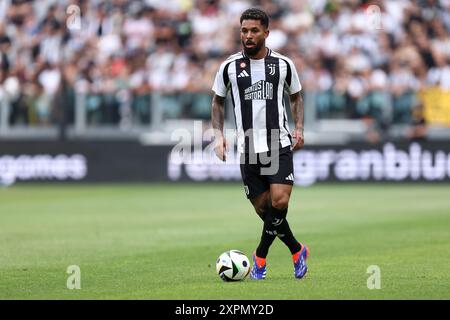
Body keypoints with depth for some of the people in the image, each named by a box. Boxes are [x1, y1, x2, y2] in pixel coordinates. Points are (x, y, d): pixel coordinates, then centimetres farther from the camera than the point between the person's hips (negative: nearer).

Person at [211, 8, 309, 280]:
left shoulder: (284, 64, 3)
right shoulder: (230, 67, 2)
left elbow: (296, 97, 17)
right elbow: (218, 101, 16)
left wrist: (299, 128, 3)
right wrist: (219, 135, 3)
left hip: (279, 145, -1)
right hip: (248, 149, 1)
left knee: (280, 201, -18)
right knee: (263, 208, 1)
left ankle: (260, 256, -1)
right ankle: (297, 251, 21)